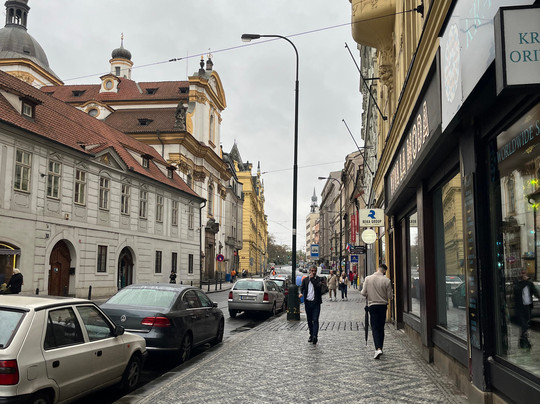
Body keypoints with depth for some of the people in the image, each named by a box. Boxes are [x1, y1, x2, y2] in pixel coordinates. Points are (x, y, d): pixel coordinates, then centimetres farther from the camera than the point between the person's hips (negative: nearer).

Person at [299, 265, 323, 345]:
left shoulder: (319, 279, 0)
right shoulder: (305, 279, 10)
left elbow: (319, 286, -17)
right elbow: (302, 287, 4)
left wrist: (312, 279, -13)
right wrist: (301, 293, -16)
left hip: (316, 302, -4)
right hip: (307, 302, 4)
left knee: (315, 320, -11)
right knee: (309, 320, 11)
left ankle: (315, 336, -16)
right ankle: (311, 335, 21)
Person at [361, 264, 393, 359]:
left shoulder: (368, 278, -4)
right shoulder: (386, 280, -8)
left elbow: (363, 293, -1)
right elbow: (390, 296, -5)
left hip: (372, 305, 0)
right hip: (383, 305, 1)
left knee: (375, 328, -1)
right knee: (381, 328, 13)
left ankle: (378, 349, -17)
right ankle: (380, 348, 21)